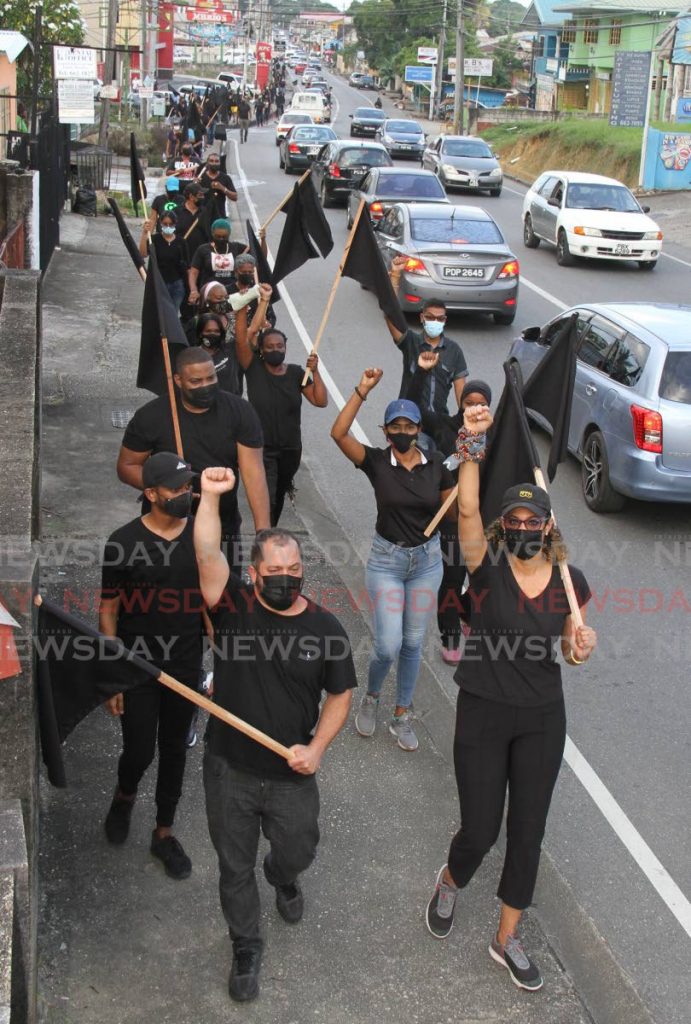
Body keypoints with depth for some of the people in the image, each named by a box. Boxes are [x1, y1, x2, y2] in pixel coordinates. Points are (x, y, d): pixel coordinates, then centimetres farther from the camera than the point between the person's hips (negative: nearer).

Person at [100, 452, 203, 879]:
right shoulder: (124, 543, -15)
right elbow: (108, 612, -8)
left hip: (186, 668, 3)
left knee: (174, 751, 15)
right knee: (139, 753, 3)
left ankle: (164, 833, 34)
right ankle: (125, 797, 40)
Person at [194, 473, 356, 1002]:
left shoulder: (325, 626, -7)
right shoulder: (235, 607, -11)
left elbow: (340, 694, 1)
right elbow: (208, 555, -28)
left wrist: (317, 747, -12)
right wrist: (211, 496, -40)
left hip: (292, 775, 1)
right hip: (229, 771, -1)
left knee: (298, 852, 21)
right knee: (235, 866, 15)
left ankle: (282, 877, 59)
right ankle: (247, 948, 39)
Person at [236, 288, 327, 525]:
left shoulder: (296, 373, -2)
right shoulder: (254, 368, -9)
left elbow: (321, 401, -7)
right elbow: (241, 337, -24)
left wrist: (315, 372, -17)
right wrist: (242, 308, -34)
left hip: (291, 449, 4)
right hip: (261, 448, -4)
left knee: (279, 495, 23)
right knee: (266, 500, -16)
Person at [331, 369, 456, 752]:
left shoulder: (435, 464, -2)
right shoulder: (376, 461, -10)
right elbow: (338, 433, -25)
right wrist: (362, 390, -28)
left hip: (427, 561, 3)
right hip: (386, 560, -3)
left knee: (412, 644, 11)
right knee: (388, 646, -8)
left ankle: (401, 715, 27)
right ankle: (370, 698, 23)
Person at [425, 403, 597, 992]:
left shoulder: (571, 581, -4)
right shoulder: (488, 567, -13)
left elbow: (572, 649, 9)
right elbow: (467, 510, -32)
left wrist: (583, 647, -15)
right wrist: (473, 446, -43)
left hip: (543, 719, 3)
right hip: (483, 712, -3)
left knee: (528, 832, 11)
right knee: (480, 831, 1)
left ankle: (507, 939, 31)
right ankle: (450, 884, 39)